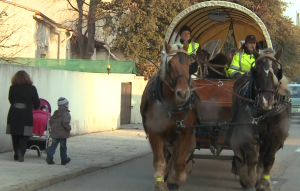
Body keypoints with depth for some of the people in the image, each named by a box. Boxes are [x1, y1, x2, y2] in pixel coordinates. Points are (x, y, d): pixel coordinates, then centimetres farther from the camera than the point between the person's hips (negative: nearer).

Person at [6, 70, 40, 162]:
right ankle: (21, 152, -18)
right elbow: (36, 103, 3)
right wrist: (36, 107, 26)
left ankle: (17, 154, 14)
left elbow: (11, 100, 12)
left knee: (15, 136, 12)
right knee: (24, 136, 2)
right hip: (26, 115, -2)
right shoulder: (31, 88, -3)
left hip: (13, 115, 2)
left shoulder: (12, 88, 0)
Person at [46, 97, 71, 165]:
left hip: (54, 133, 5)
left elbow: (51, 120, 13)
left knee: (53, 145, 6)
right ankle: (64, 160, 15)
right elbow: (65, 122, -25)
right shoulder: (66, 114, -11)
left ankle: (49, 156, -13)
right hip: (63, 134, -5)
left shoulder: (56, 113, 12)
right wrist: (69, 128, -12)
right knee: (63, 147, 5)